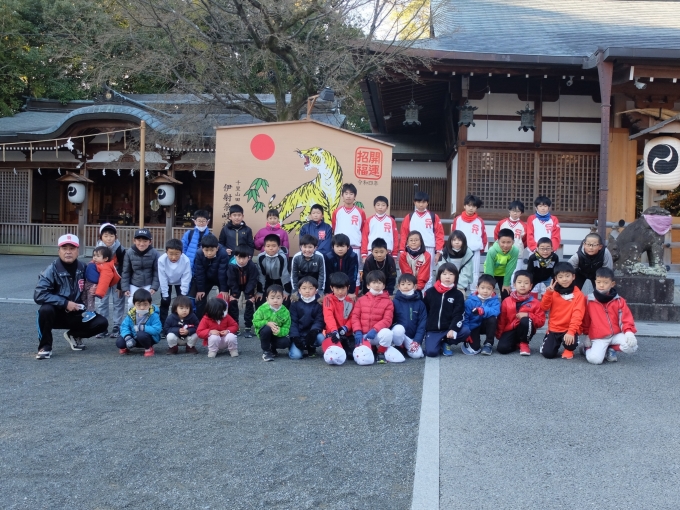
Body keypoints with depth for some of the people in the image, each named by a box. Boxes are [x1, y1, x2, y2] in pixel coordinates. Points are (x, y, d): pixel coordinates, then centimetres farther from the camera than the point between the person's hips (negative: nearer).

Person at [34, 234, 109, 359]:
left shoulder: (82, 268, -2)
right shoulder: (52, 270, -16)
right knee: (45, 310, -36)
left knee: (102, 323, -14)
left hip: (76, 315, 4)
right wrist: (65, 303, -25)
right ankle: (45, 347, -14)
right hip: (56, 314, -4)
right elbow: (39, 295, -26)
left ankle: (73, 335, 14)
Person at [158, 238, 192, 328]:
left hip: (180, 282, 0)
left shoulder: (186, 260, -36)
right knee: (164, 303, 0)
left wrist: (183, 295, -18)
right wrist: (165, 295, -18)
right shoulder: (161, 260, -36)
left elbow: (186, 279, -24)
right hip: (167, 282, 0)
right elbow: (162, 279, -25)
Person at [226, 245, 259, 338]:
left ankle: (248, 327, -5)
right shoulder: (231, 266, -30)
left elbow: (252, 281, -25)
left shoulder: (252, 266, -32)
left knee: (250, 303, -12)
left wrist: (249, 294, -27)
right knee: (232, 302, -8)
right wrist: (234, 294, -23)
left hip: (248, 286, -1)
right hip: (236, 286, 1)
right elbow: (231, 281, -22)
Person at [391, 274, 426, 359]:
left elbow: (422, 323, -2)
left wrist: (417, 341, -13)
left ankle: (406, 347, 7)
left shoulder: (420, 304, 3)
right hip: (398, 334, -2)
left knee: (417, 354, -25)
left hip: (413, 337, 2)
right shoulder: (395, 302, -2)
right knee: (398, 328, -36)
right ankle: (400, 348, -13)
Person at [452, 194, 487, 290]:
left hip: (475, 251, 0)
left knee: (475, 273, 6)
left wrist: (481, 248, 6)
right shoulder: (458, 219, 0)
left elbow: (484, 237, 7)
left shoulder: (480, 221, 1)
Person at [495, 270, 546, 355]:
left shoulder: (535, 302, -1)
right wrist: (499, 334, 3)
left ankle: (524, 343, -9)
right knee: (502, 348, -25)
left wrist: (528, 315, -20)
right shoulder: (507, 301, 3)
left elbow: (541, 321, -5)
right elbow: (501, 320, 8)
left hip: (525, 331, -1)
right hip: (510, 330, 1)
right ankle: (516, 344, 11)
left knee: (525, 320, -35)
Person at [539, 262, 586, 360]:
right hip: (554, 329, 2)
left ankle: (569, 350, 6)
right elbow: (544, 308, -4)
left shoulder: (578, 295, -7)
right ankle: (557, 344, 23)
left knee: (571, 342, -34)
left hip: (569, 330, -2)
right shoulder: (553, 292, 5)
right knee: (548, 353, -14)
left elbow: (577, 315, -17)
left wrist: (571, 331, -30)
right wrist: (548, 293, -17)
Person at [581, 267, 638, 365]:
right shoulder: (589, 300, -2)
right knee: (594, 359, -26)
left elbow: (626, 319, -1)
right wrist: (587, 336, 14)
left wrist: (629, 332, -18)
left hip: (616, 335, 2)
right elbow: (585, 321, 10)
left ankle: (611, 348, 6)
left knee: (631, 346, -25)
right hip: (598, 338, -2)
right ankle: (588, 349, 12)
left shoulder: (619, 301, 1)